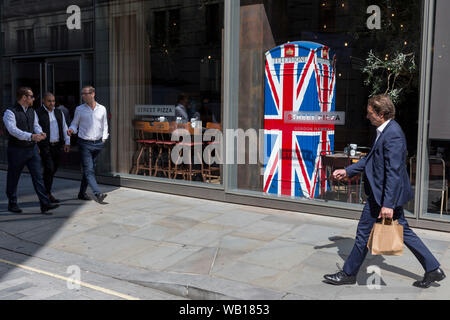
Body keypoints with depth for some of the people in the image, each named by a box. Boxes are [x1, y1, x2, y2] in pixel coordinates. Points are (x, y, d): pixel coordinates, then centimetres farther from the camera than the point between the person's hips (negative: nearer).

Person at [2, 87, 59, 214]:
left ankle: (45, 205, -2)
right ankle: (12, 204, 25)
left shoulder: (32, 112, 12)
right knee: (13, 178, 8)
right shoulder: (10, 112, -11)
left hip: (32, 148, 6)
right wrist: (31, 136, -34)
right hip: (17, 150, -6)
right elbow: (13, 129, -23)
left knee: (38, 176, -1)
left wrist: (40, 133, -12)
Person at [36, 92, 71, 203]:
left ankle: (46, 191, 25)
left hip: (57, 146, 5)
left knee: (53, 169, 9)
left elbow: (65, 128, 17)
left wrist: (67, 142, 8)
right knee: (49, 168, -12)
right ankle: (48, 194, -3)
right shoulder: (37, 113, -3)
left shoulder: (59, 113, 14)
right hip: (44, 146, -5)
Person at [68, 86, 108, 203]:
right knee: (89, 170, -13)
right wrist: (71, 130, -12)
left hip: (98, 144, 3)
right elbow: (74, 124, 9)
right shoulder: (79, 109, 3)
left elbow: (105, 125, 16)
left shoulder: (102, 109, 7)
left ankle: (82, 193, 22)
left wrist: (104, 138, 8)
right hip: (85, 143, -2)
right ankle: (98, 194, -21)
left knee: (90, 169, 10)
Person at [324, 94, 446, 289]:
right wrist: (347, 171, 17)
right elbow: (371, 159, 19)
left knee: (365, 233, 4)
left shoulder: (393, 134, -23)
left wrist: (388, 204, -27)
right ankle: (433, 269, 25)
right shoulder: (385, 131, 9)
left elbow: (394, 172, -26)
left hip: (384, 194, -10)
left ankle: (349, 274, 20)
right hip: (387, 193, 10)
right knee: (402, 231, 17)